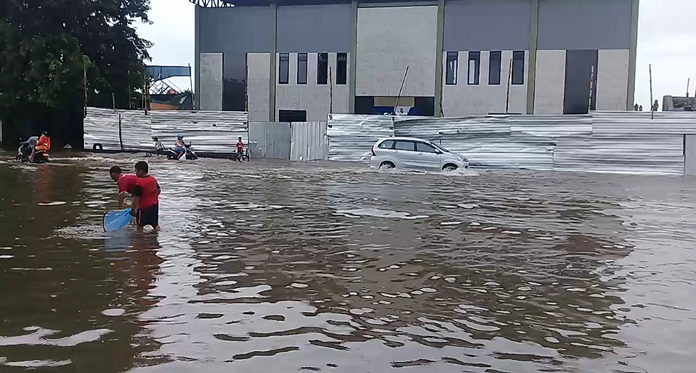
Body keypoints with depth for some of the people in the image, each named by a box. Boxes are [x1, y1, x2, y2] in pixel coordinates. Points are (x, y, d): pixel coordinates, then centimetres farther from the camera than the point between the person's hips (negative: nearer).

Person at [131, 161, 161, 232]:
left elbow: (137, 198, -21)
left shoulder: (139, 182, -20)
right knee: (155, 224, 15)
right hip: (154, 205, 7)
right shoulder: (153, 179, 3)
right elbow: (159, 190, 14)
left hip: (144, 207, -7)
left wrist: (133, 209, -15)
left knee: (140, 225, 7)